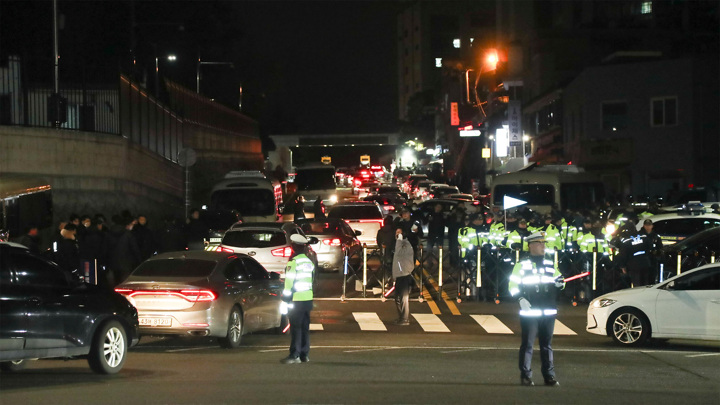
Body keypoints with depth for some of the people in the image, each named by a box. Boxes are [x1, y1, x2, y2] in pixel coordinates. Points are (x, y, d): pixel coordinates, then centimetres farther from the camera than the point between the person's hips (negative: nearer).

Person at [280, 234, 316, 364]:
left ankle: (294, 355, -9)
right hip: (308, 298, 8)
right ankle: (305, 355, 13)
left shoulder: (293, 262, -12)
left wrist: (286, 298, -11)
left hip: (296, 300, -8)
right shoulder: (309, 262, 14)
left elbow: (289, 282, -14)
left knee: (296, 328, -7)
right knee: (305, 328, 11)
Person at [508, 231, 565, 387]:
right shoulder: (522, 265, 1)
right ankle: (525, 376, 2)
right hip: (529, 312, -4)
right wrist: (521, 298, -17)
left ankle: (549, 376, 11)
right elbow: (513, 285, -1)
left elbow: (559, 279, 22)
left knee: (547, 345, 7)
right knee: (527, 344, -3)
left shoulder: (550, 265, 14)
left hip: (548, 312, 4)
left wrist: (560, 283, -2)